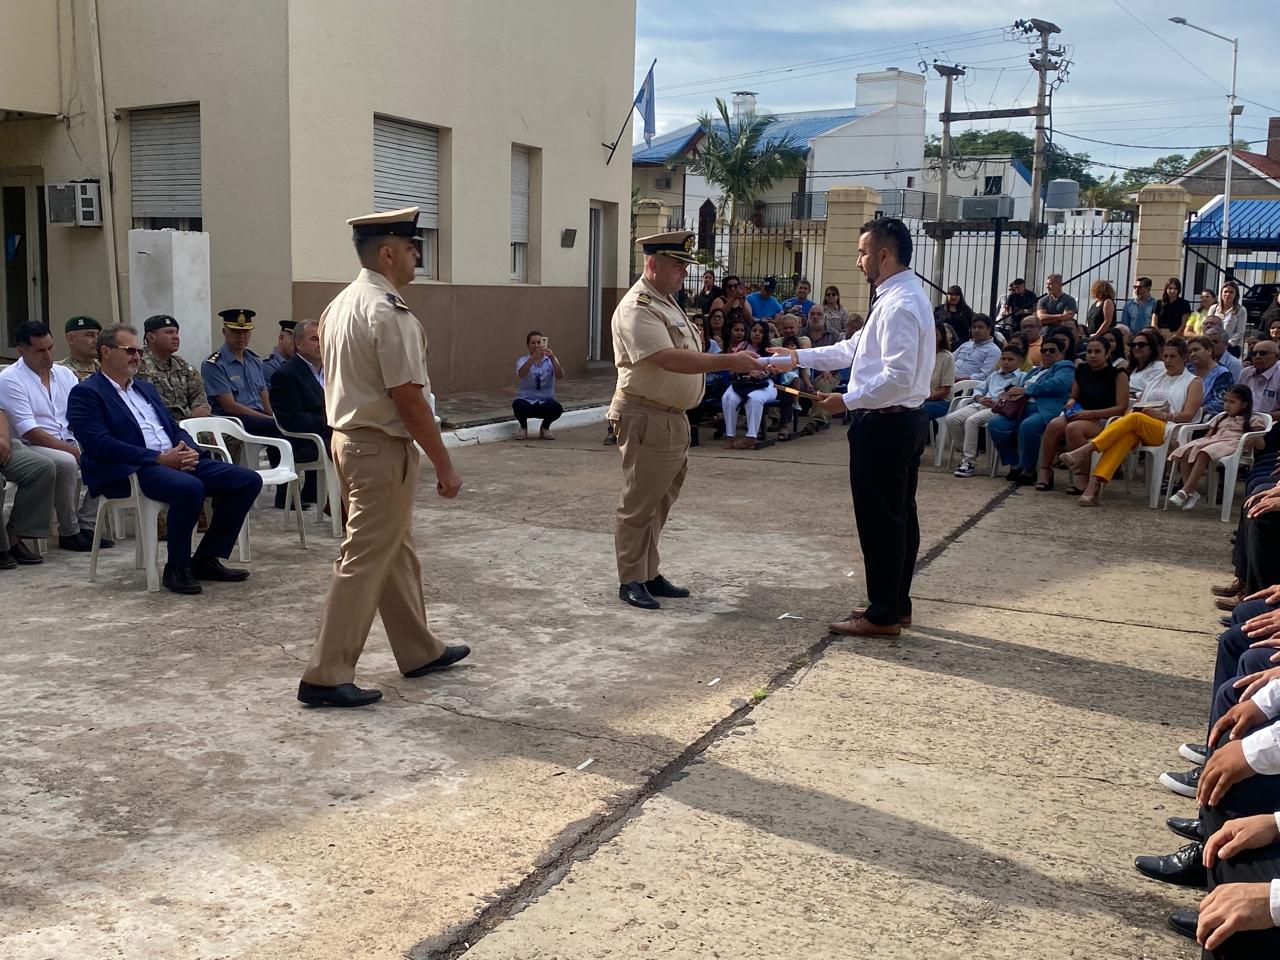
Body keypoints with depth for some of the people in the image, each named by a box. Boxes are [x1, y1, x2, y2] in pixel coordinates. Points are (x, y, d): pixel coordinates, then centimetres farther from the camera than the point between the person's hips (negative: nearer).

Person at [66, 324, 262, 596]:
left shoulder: (145, 388, 26)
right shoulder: (85, 394, 0)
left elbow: (175, 428, 24)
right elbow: (100, 445, -14)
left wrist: (189, 450, -2)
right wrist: (159, 458, -18)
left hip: (176, 461, 8)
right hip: (130, 471, -8)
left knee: (249, 480, -8)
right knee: (190, 487, -38)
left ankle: (206, 559, -1)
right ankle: (177, 569, -18)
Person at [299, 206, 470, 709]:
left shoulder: (339, 305, 9)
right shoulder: (388, 313, -19)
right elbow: (408, 399, -21)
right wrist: (444, 464, -15)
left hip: (347, 438, 10)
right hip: (383, 448, -10)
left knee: (396, 551, 19)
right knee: (365, 560, -3)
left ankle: (419, 650, 32)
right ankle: (326, 676, 2)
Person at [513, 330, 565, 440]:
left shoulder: (550, 360, 2)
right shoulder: (523, 360, -1)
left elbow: (559, 375, -18)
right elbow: (521, 374, -25)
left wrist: (552, 358, -35)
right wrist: (533, 358, -40)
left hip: (546, 401, 1)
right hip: (527, 400, -1)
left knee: (557, 408, -32)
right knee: (518, 405, -35)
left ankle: (545, 427, 3)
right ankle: (523, 428, 0)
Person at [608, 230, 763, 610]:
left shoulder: (665, 302, 16)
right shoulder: (638, 308, -17)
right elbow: (670, 360, -28)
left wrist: (730, 360, 9)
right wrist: (728, 361, -30)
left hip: (672, 418, 10)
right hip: (646, 419, -10)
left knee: (659, 503, 16)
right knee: (638, 504, 0)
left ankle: (649, 574, 27)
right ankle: (630, 581, 10)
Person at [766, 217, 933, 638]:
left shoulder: (899, 306, -20)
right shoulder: (904, 296, 14)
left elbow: (898, 377, -27)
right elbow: (855, 348, 18)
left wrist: (847, 401, -21)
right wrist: (799, 357, 15)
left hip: (884, 424, -11)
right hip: (906, 420, 11)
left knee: (879, 519, -2)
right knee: (899, 514, 16)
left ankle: (883, 615, 8)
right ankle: (896, 604, 27)